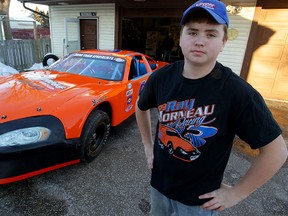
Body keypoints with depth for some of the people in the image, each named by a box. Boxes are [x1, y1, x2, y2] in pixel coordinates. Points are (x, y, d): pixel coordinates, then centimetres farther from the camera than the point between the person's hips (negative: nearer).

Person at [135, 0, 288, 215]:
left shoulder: (238, 92, -24)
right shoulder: (161, 77, -13)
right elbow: (141, 107, 7)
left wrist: (237, 193, -11)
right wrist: (148, 145, 5)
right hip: (159, 182, 4)